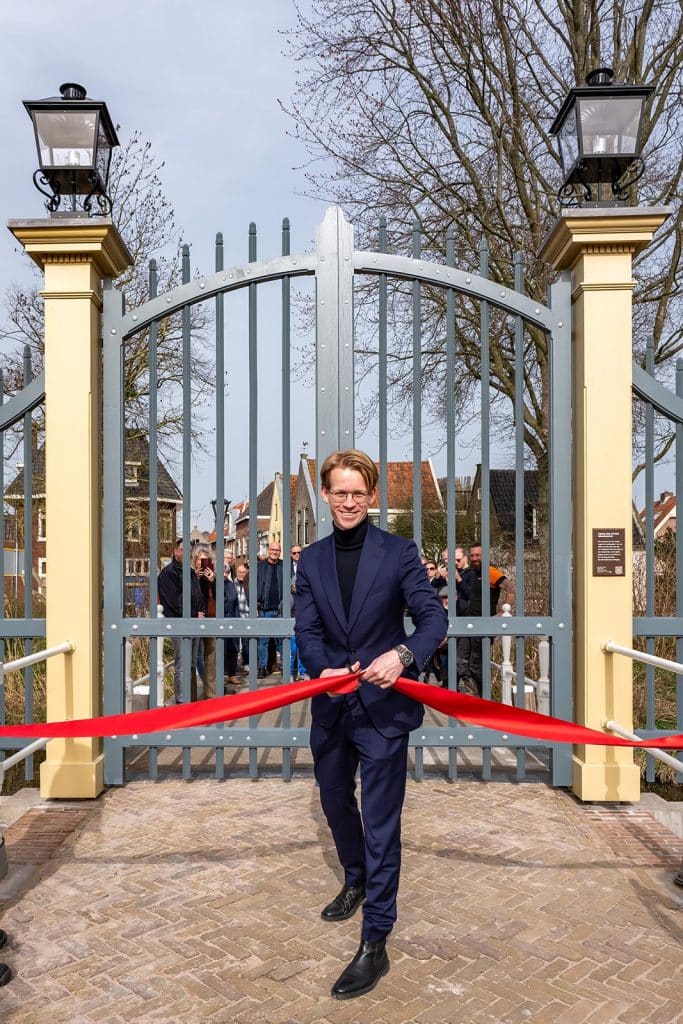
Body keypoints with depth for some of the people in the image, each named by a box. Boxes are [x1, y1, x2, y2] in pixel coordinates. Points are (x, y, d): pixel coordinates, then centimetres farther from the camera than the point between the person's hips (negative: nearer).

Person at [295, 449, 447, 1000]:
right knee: (336, 802, 22)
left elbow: (434, 617, -12)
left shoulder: (399, 552, -7)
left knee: (381, 822, 0)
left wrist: (403, 655, -32)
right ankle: (357, 881, 50)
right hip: (331, 706, 5)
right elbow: (307, 629, -2)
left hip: (383, 706, -5)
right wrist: (324, 667, -22)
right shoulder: (312, 560, 4)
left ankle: (375, 944, 11)